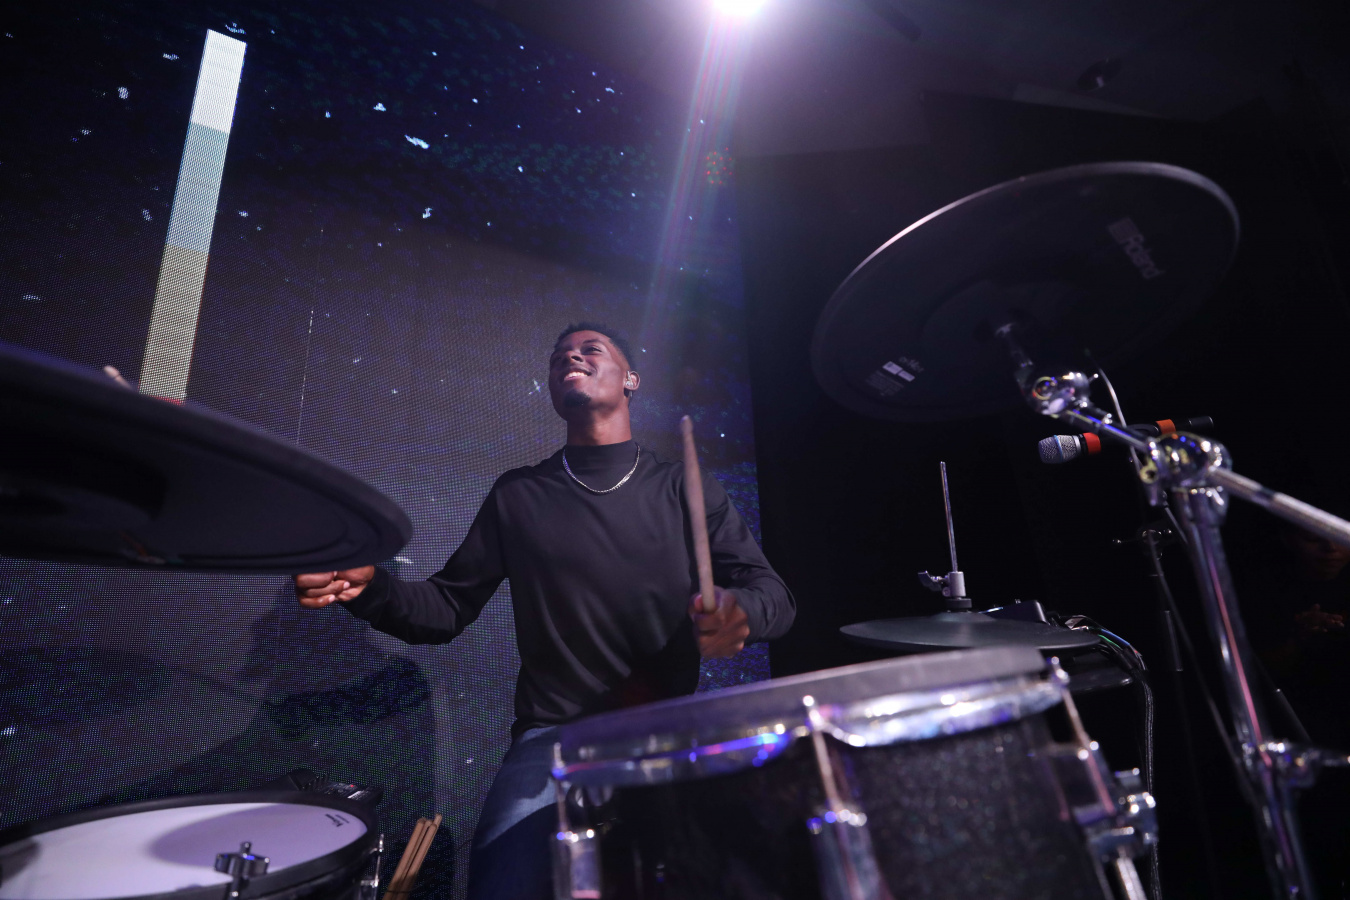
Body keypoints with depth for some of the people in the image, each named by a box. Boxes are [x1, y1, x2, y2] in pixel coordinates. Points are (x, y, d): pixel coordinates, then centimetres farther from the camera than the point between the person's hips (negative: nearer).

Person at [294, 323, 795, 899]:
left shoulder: (684, 489, 6)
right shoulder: (517, 496, 10)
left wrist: (741, 611, -24)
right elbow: (448, 607, 12)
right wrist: (369, 589, -9)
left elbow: (771, 590, 0)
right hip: (553, 734, 1)